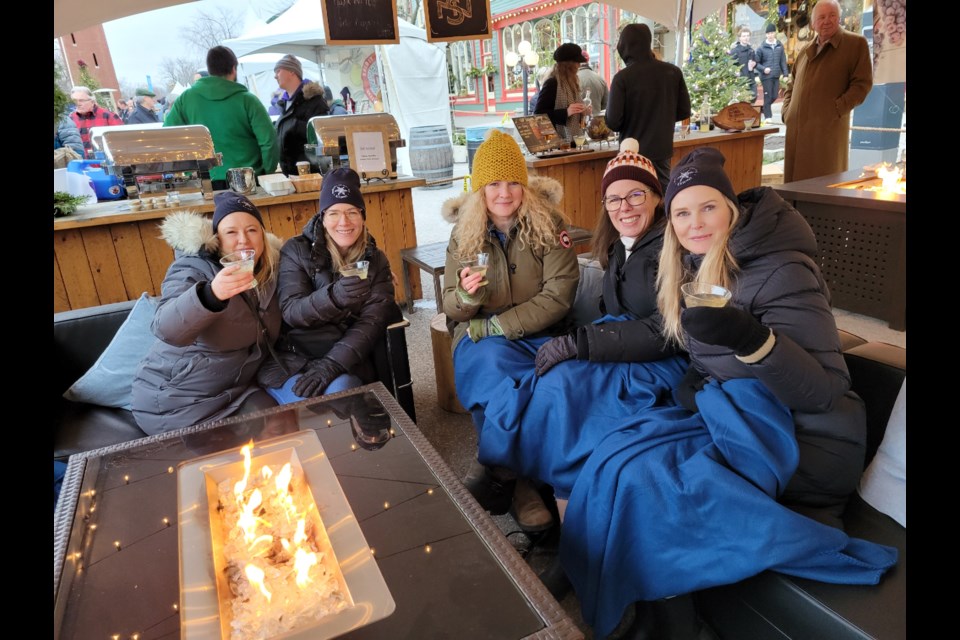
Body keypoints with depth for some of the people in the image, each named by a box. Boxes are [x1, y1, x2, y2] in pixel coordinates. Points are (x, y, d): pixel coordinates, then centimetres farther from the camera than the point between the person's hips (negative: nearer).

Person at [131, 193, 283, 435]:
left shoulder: (270, 271, -1)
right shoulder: (192, 269, -17)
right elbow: (167, 330, -38)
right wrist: (212, 294, -55)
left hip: (237, 388, 5)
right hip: (177, 400, -5)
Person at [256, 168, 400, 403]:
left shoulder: (375, 260, 6)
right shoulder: (296, 250, 0)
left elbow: (372, 321, -6)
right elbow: (290, 312, -10)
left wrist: (331, 365, -21)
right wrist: (333, 296, -32)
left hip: (345, 361, 1)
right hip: (291, 358, -1)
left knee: (341, 394, -30)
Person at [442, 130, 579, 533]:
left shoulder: (547, 224, -1)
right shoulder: (464, 232, 4)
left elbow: (558, 296, -9)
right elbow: (452, 309, 4)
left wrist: (496, 325, -16)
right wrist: (466, 295, -21)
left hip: (538, 333, -1)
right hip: (481, 337, 1)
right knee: (494, 365, -33)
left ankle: (500, 472, -9)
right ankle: (519, 479, -16)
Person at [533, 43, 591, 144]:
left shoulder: (572, 82, 15)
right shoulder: (552, 83, -9)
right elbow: (538, 114, -15)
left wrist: (582, 111, 5)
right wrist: (566, 112, -22)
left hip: (574, 138, 8)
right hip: (557, 139, -8)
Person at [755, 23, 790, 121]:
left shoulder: (780, 46, 7)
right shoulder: (761, 48, -3)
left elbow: (783, 62, 9)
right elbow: (756, 63, -1)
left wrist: (786, 74, 3)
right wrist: (763, 69, -17)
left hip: (776, 76, 4)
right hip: (766, 77, -4)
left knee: (774, 96, 7)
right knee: (768, 97, -2)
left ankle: (765, 107, 32)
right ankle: (768, 116, 7)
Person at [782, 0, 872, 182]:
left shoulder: (856, 44, 3)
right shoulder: (806, 51, 21)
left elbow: (862, 83, -3)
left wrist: (835, 110, -13)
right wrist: (787, 111, 10)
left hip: (828, 129, -5)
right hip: (796, 128, 5)